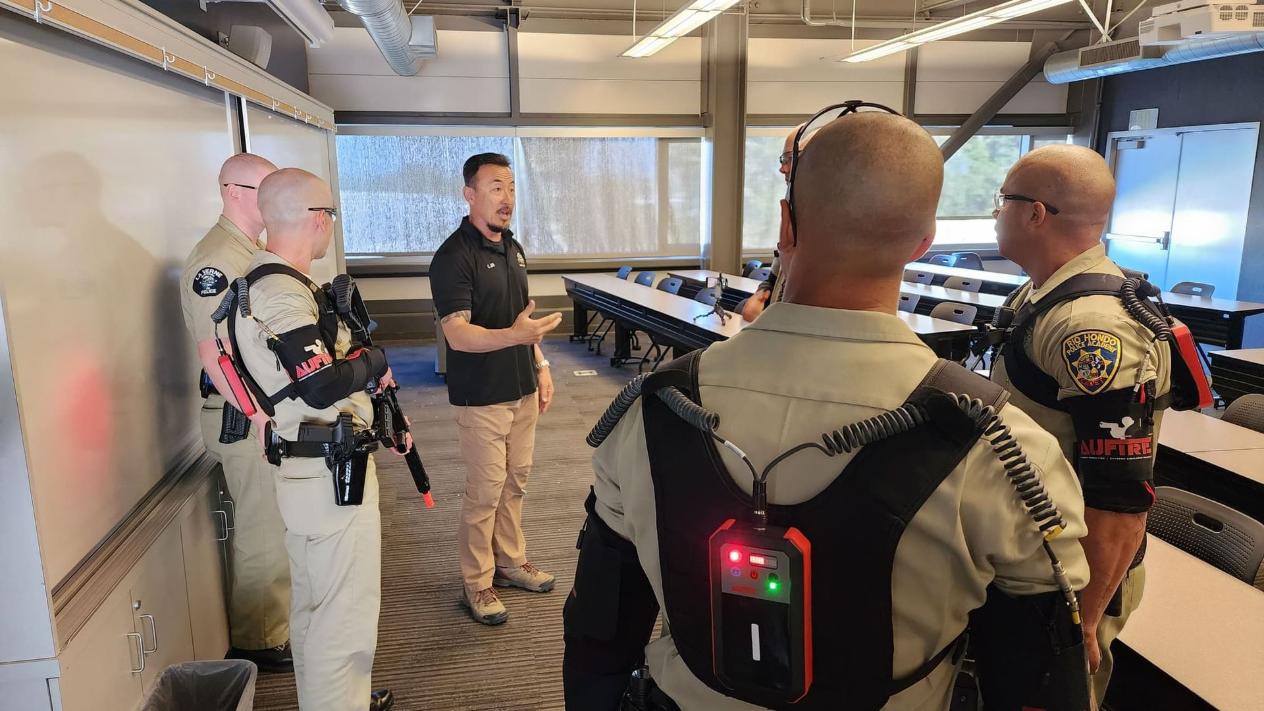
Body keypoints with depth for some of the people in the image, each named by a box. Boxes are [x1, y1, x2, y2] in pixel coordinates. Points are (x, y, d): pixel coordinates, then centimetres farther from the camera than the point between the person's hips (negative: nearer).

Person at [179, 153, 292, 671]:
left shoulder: (257, 252, 13)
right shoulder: (216, 261, -18)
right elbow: (216, 357, -23)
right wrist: (266, 418, -23)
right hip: (246, 421, -9)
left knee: (278, 528, 19)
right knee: (263, 533, 3)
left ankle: (278, 622, 35)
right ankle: (257, 644, 20)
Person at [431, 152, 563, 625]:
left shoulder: (512, 247, 10)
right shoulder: (454, 257, -17)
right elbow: (457, 334, -24)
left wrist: (540, 365, 13)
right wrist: (513, 335, -39)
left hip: (521, 390, 8)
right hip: (481, 397, -8)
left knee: (515, 482, 17)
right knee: (485, 491, 2)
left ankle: (511, 561, 34)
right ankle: (476, 583, 18)